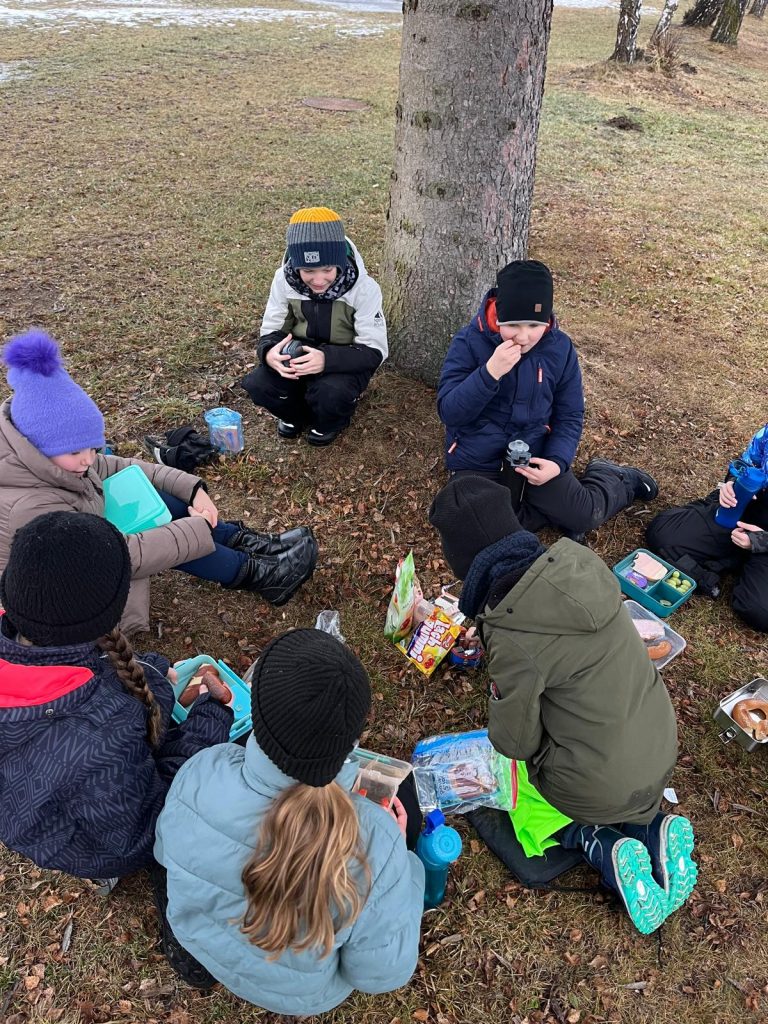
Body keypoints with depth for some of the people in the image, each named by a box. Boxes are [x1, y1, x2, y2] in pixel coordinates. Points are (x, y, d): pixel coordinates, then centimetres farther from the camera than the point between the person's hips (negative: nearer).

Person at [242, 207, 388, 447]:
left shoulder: (363, 287, -24)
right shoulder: (284, 279, -15)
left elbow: (374, 351, -22)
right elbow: (271, 330, -6)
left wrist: (327, 359, -41)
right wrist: (269, 352, -33)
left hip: (346, 360, -3)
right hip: (300, 352, 3)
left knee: (329, 394, -35)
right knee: (257, 385, -22)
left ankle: (331, 422, 3)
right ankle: (298, 414, 11)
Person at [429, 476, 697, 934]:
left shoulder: (513, 637, -31)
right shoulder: (577, 561, -12)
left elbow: (514, 740, -15)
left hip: (604, 786, -6)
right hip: (661, 751, 6)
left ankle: (599, 844, 4)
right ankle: (651, 826, 12)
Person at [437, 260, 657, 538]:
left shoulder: (561, 349, -7)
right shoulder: (469, 342, -15)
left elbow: (570, 417, 1)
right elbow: (449, 412, -20)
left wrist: (557, 462, -17)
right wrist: (490, 372, -34)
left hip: (535, 456, 1)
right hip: (478, 464, -1)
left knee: (584, 516, -8)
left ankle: (620, 479, 23)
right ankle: (547, 508, 3)